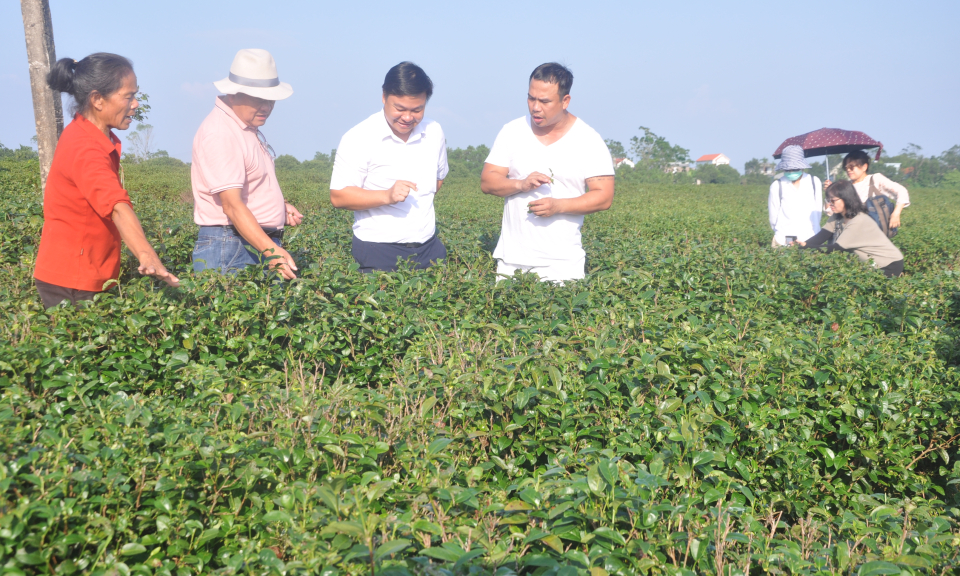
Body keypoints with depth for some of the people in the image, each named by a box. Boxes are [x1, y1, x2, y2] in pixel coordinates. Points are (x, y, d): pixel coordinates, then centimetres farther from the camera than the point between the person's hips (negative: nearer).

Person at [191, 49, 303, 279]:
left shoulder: (249, 126, 15)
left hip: (262, 242, 9)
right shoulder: (220, 134, -16)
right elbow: (231, 205, -25)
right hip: (231, 249, -9)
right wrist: (271, 250, -33)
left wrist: (278, 207, 10)